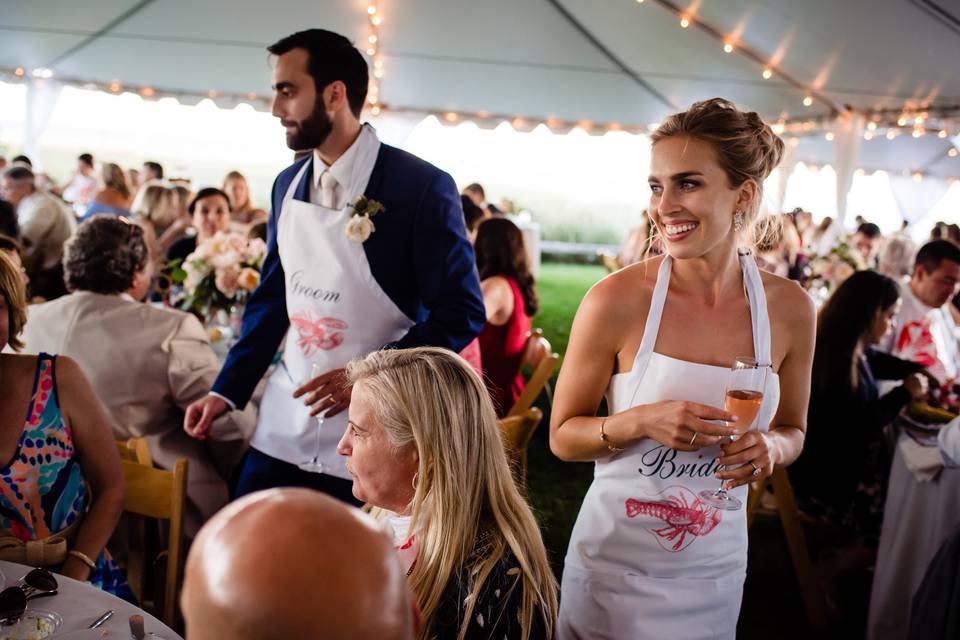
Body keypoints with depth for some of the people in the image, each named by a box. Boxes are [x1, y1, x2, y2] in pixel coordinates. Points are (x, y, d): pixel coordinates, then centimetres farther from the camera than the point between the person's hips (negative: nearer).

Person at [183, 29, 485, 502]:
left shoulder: (421, 186, -14)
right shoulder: (288, 184, 6)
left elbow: (462, 313, -13)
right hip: (283, 426, 6)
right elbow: (273, 298, 14)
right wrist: (227, 391, 7)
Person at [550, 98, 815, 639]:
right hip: (615, 561, -2)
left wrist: (770, 447, -14)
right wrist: (640, 422, -26)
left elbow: (792, 430, 8)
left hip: (714, 569, 3)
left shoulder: (791, 308, -7)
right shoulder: (618, 300, -17)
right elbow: (563, 436, -8)